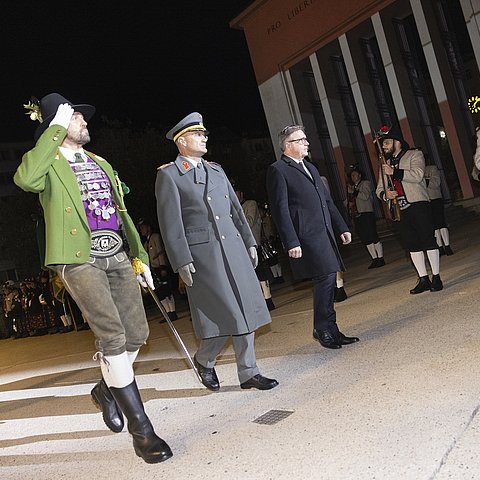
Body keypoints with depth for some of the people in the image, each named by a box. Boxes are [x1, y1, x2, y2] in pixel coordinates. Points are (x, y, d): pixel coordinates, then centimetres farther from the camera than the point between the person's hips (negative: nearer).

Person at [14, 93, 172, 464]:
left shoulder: (101, 164, 22)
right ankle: (141, 429, -3)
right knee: (113, 337, -13)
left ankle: (106, 389, 33)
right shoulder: (49, 163, 2)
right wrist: (55, 130, -15)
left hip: (116, 254, 6)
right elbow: (25, 179, -24)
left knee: (137, 333, 5)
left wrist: (140, 257, 18)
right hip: (79, 259, -6)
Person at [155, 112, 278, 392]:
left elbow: (236, 209, 20)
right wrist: (182, 261, -13)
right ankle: (204, 360, 21)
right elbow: (170, 222, -7)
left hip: (234, 248, 7)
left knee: (246, 311, 7)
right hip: (202, 253, -6)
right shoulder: (168, 175, -1)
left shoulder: (216, 170, 19)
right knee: (227, 315, -7)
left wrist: (249, 242, 14)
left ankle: (248, 372, 19)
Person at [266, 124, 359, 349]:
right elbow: (280, 209, -12)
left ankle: (329, 330, 21)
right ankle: (324, 329, 4)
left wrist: (342, 227, 20)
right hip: (306, 237, -8)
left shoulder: (310, 168, 22)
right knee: (325, 278, -12)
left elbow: (327, 200, 25)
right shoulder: (278, 170, -5)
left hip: (325, 233, 8)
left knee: (326, 280, 10)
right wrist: (291, 242, -18)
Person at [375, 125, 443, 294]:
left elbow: (417, 175, -14)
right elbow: (379, 189, 17)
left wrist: (395, 172, -20)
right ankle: (423, 279, 13)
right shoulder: (385, 164, 19)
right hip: (399, 210, 5)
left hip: (418, 205, -5)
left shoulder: (415, 155, 4)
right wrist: (385, 194, -7)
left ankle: (436, 277, 5)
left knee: (428, 241, -4)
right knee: (412, 245, 6)